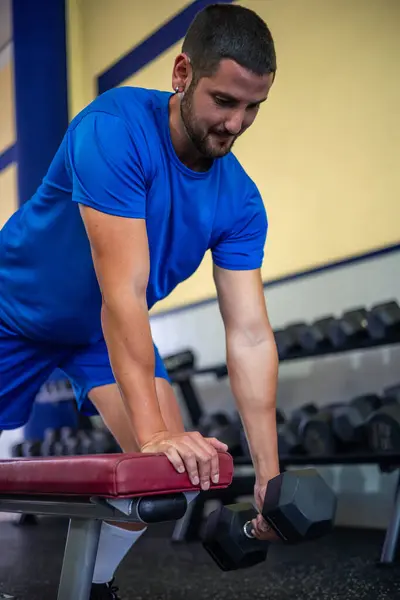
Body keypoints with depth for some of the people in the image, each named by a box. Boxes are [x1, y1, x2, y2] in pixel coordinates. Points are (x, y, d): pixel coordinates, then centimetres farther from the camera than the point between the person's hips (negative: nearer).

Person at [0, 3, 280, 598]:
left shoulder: (240, 202, -17)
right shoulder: (116, 128, -33)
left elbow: (250, 337, -19)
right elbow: (123, 294, -39)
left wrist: (269, 477, -25)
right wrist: (152, 432, -43)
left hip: (109, 330, 5)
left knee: (177, 464, -6)